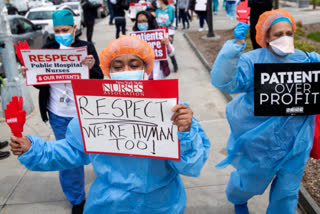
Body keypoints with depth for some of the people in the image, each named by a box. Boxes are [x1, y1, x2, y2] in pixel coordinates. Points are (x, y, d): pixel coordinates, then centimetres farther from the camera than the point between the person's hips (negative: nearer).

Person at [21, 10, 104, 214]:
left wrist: (91, 67, -31)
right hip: (59, 116, 2)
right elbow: (41, 82, 5)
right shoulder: (48, 49, 0)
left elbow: (99, 81, -11)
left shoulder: (87, 47, -7)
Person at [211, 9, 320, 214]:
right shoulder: (253, 61, -16)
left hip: (295, 142, 3)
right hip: (260, 141, -3)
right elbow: (223, 81, -29)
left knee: (287, 191, 18)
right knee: (251, 181, 22)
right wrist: (236, 45, -36)